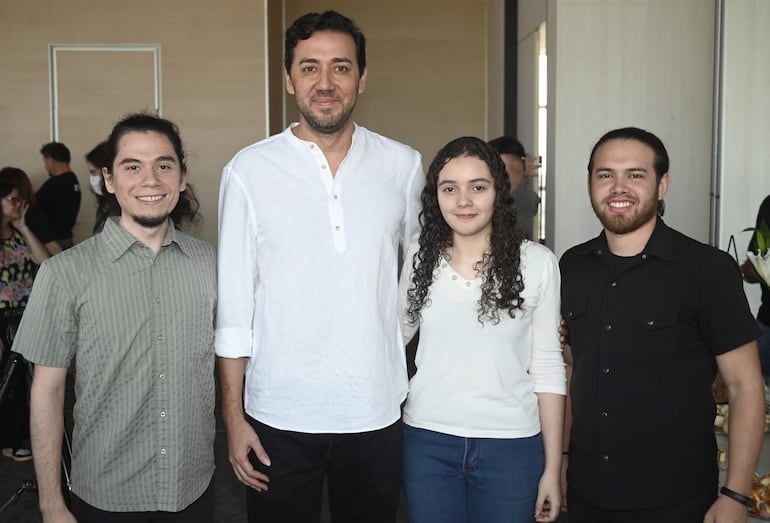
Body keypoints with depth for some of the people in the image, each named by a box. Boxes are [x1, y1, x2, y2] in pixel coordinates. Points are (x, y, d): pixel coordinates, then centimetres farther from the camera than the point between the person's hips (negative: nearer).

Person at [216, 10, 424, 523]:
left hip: (377, 411, 2)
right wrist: (233, 417, -2)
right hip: (279, 417, -1)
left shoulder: (403, 165, 0)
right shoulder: (249, 169, -4)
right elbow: (233, 304, -2)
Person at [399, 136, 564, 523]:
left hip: (510, 445, -1)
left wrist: (552, 468, -1)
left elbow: (547, 368, -2)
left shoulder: (537, 262, -7)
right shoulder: (420, 255, -1)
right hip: (428, 442, 2)